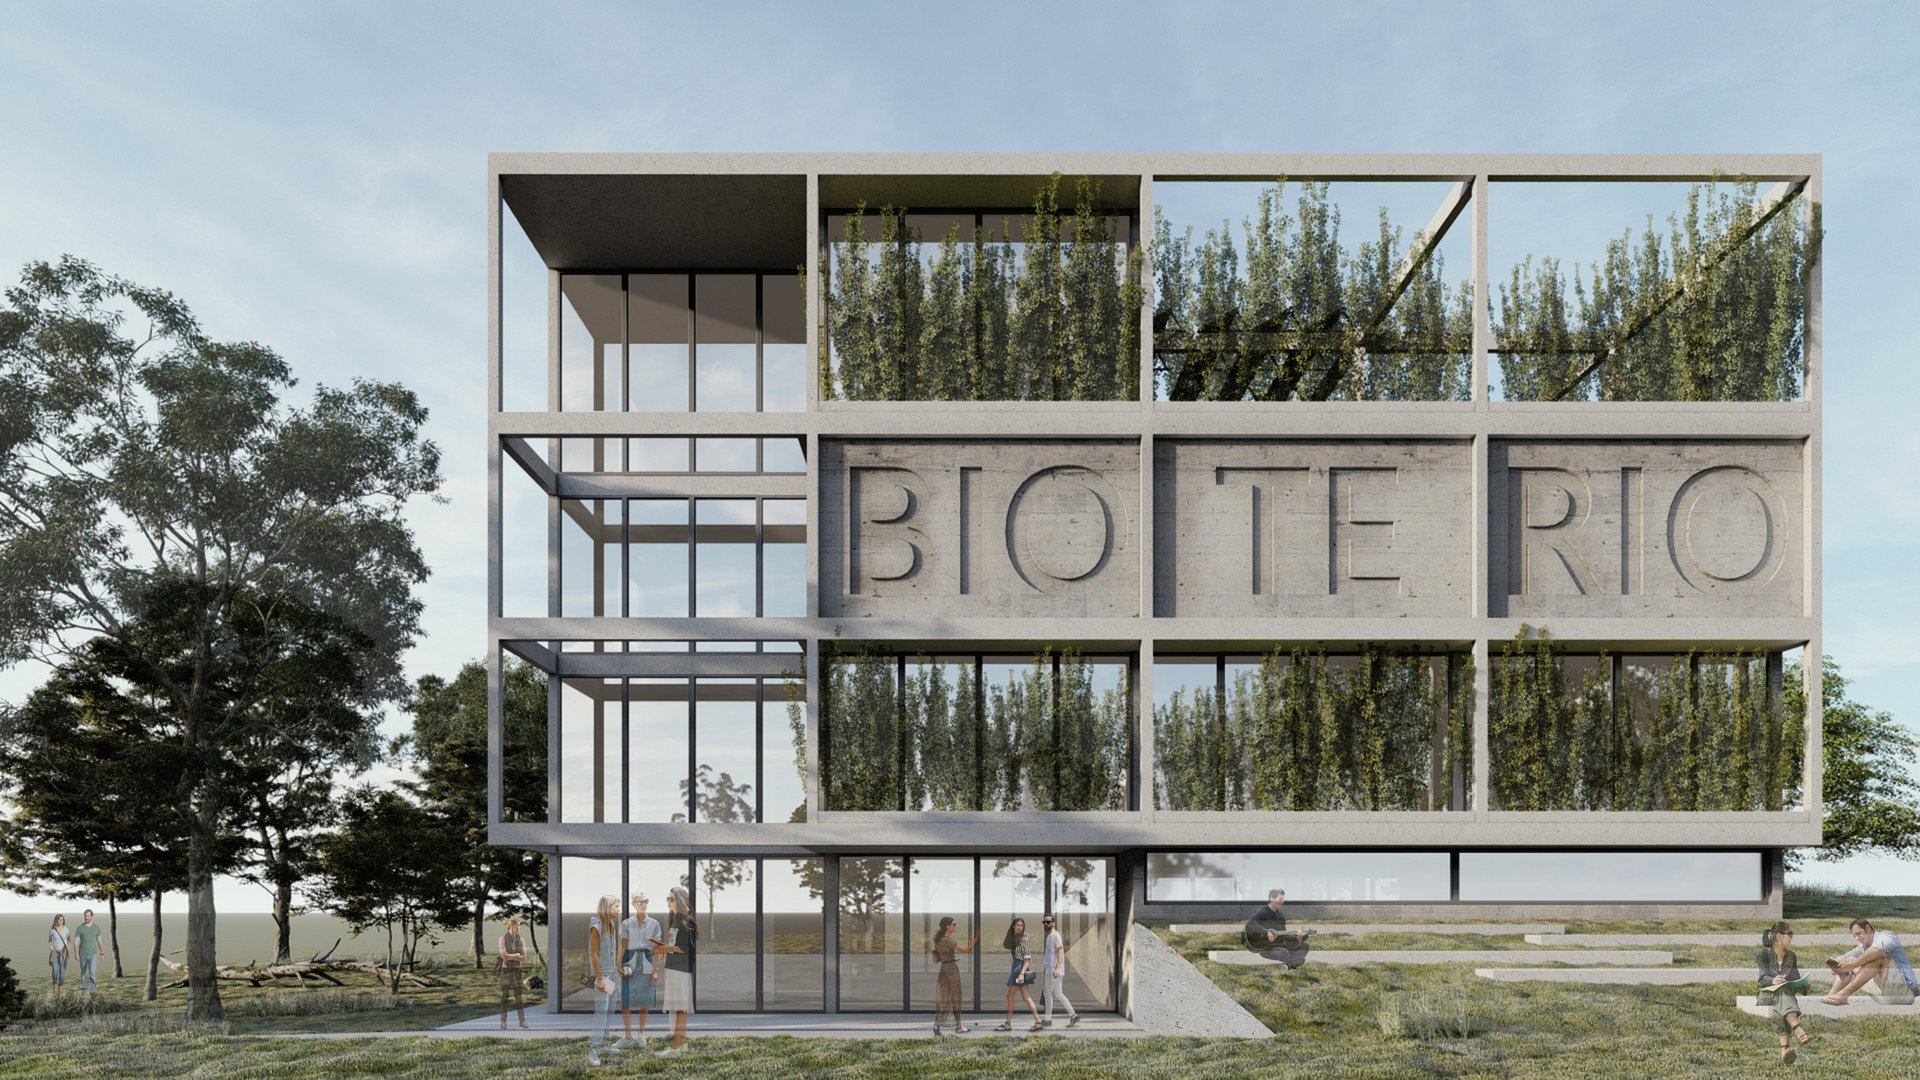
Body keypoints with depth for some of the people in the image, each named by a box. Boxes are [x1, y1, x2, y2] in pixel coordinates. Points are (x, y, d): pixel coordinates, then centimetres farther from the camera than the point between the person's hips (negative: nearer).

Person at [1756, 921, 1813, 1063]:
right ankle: (1798, 1030, -67)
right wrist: (1773, 981, -34)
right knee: (1782, 993, -40)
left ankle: (1784, 1047, -62)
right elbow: (1762, 978, -10)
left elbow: (1795, 979, 16)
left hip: (1786, 991, 4)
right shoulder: (1763, 954, 5)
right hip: (1766, 993, -4)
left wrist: (1803, 985, -9)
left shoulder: (1791, 956, 22)